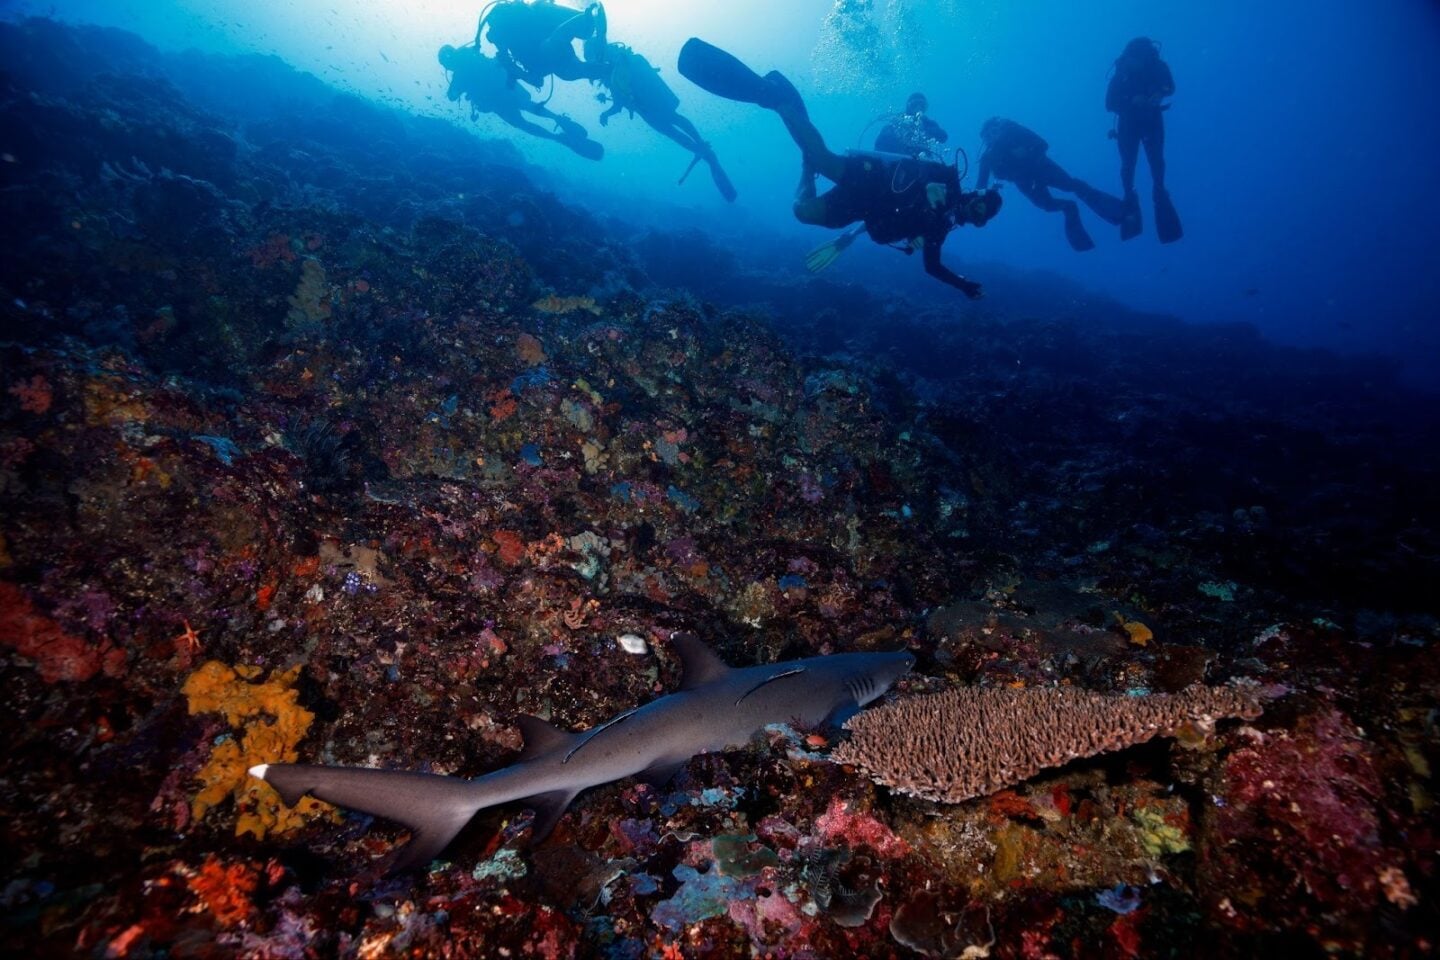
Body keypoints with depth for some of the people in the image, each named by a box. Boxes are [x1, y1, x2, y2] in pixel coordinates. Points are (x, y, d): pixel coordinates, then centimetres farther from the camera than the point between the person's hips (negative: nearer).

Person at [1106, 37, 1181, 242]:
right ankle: (1129, 198, 22)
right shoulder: (1121, 72, -23)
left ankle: (1159, 192, 23)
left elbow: (1170, 88, -2)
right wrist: (1132, 101, -33)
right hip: (1128, 123, -1)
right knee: (1128, 165, -2)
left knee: (1156, 161, -2)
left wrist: (1159, 95, -23)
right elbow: (1110, 104, -20)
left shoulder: (1158, 66, -19)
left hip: (1152, 120, 1)